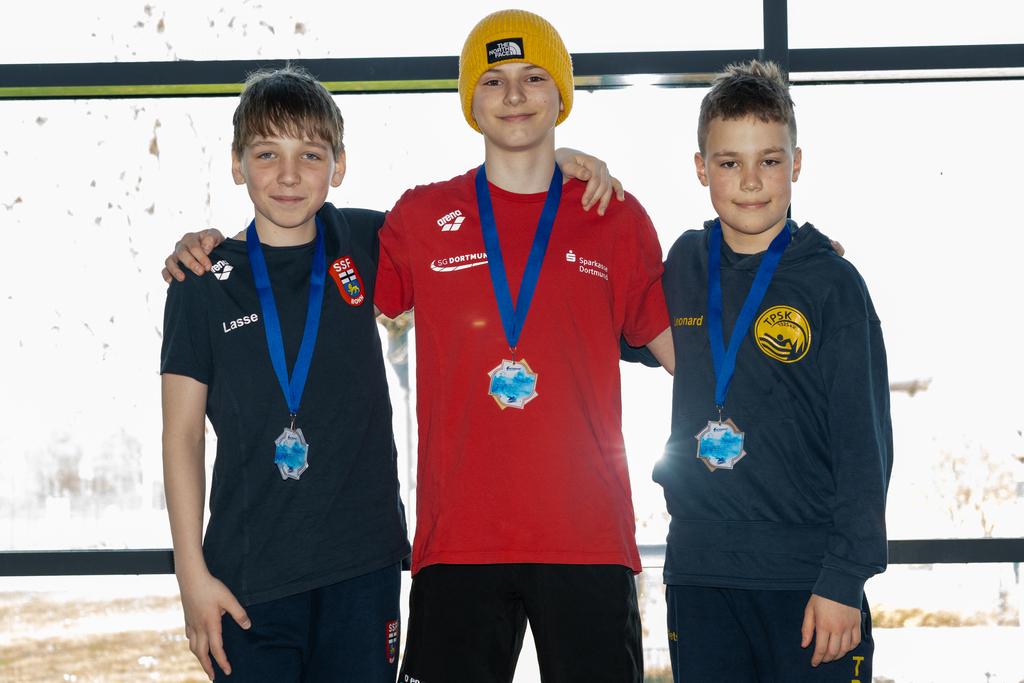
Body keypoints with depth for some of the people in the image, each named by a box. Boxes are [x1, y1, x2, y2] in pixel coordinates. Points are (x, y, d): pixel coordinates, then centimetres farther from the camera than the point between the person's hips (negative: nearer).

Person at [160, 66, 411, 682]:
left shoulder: (365, 245, 5)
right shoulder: (204, 283, 0)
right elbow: (183, 434, 1)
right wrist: (193, 573, -4)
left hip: (363, 565, 2)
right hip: (249, 572, -1)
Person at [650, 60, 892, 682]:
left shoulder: (831, 282, -3)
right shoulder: (684, 265, 8)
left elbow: (864, 446, -4)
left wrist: (844, 580, -10)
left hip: (809, 577, -3)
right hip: (698, 575, 3)